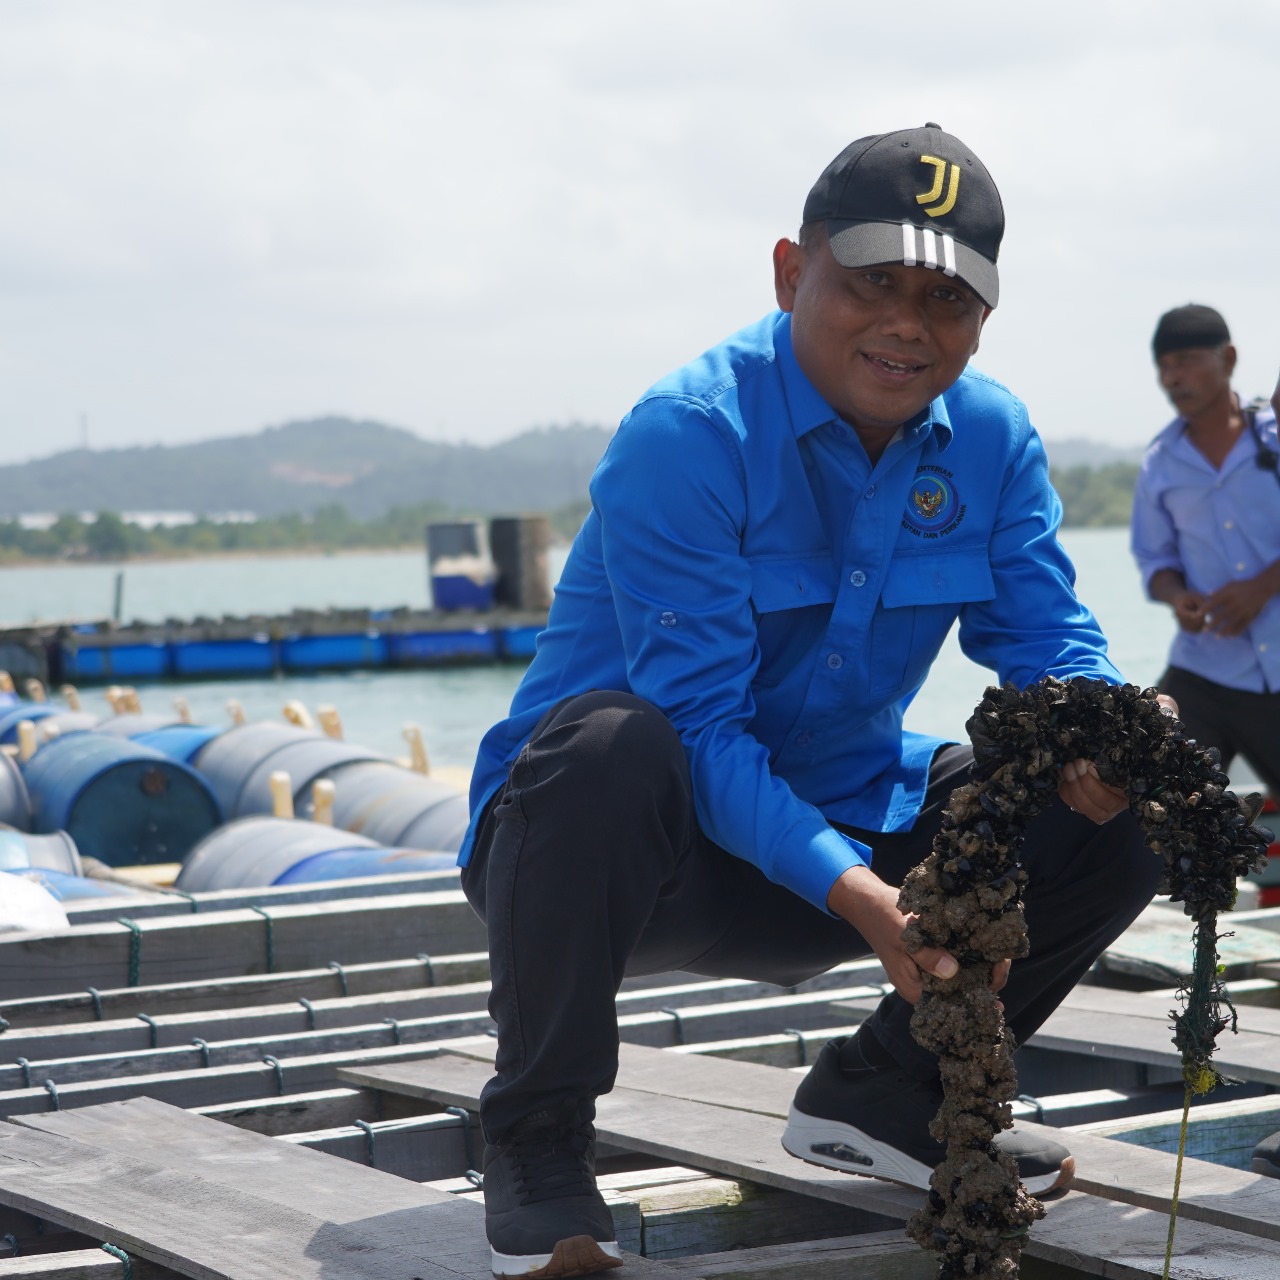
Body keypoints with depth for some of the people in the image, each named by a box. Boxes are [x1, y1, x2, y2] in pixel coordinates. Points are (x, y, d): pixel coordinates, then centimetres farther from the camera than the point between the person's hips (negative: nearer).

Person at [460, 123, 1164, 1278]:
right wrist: (857, 896, -41)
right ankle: (538, 1140, -19)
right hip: (666, 849, -6)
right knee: (611, 746, -40)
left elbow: (1051, 642, -3)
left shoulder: (992, 437, -1)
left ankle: (883, 1089, 8)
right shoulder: (689, 434, -22)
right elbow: (699, 725, -28)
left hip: (850, 827, 6)